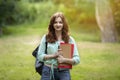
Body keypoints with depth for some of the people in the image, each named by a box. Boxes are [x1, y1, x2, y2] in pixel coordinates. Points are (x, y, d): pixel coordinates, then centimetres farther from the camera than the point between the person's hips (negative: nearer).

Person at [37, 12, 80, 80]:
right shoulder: (46, 38, 3)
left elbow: (77, 59, -1)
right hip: (48, 71, 0)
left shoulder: (69, 39, 3)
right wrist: (53, 55, -13)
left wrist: (64, 60, -17)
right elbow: (40, 56, 1)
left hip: (64, 72, 0)